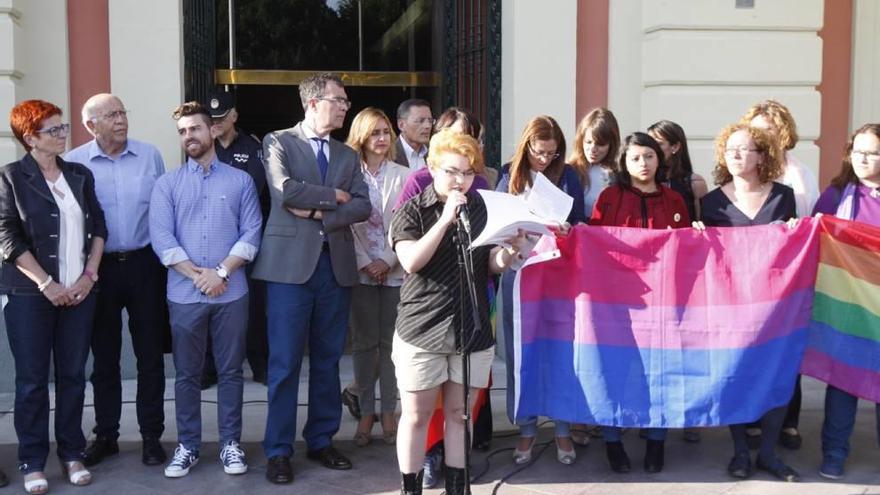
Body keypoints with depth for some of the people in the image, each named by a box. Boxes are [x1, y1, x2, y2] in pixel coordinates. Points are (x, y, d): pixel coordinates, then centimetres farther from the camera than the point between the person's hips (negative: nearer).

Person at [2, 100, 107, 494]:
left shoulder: (81, 175, 10)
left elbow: (98, 226, 10)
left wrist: (89, 276, -3)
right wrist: (47, 285, -13)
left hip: (79, 291, 4)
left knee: (73, 375, 8)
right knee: (32, 379, 3)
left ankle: (71, 453, 19)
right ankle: (32, 461, 12)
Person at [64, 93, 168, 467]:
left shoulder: (150, 155, 1)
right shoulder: (74, 163, -4)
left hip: (144, 264, 1)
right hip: (99, 268, 0)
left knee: (150, 355, 6)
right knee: (104, 357, 11)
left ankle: (151, 436, 17)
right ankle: (105, 435, 23)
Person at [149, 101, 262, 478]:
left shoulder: (240, 181, 6)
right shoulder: (167, 184, 7)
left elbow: (251, 233, -1)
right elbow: (161, 237, -3)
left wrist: (221, 272, -13)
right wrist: (197, 274, -13)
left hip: (231, 292, 0)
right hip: (184, 294, 1)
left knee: (230, 371, 6)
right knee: (187, 374, 8)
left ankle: (231, 444, 16)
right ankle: (187, 446, 18)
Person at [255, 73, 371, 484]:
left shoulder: (348, 154, 16)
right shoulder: (278, 142, 3)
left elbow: (362, 206, 3)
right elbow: (285, 190, -14)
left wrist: (319, 213, -10)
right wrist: (333, 195, -5)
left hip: (336, 265, 5)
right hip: (291, 263, -5)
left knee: (328, 360, 10)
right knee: (284, 363, -2)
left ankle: (321, 441, 22)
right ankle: (279, 451, 7)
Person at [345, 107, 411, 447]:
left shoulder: (403, 176, 4)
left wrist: (387, 261, -9)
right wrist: (364, 263, -9)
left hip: (395, 270, 1)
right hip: (360, 270, 0)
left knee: (391, 342, 4)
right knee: (364, 342, 4)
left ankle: (388, 412, 12)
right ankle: (366, 413, 12)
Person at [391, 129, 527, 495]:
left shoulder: (483, 210, 7)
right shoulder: (412, 211, -3)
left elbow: (493, 265, 8)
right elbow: (411, 261, -17)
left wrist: (508, 253, -15)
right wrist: (446, 218, -20)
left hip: (472, 329, 3)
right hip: (421, 329, -3)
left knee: (460, 414, 11)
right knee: (416, 415, 5)